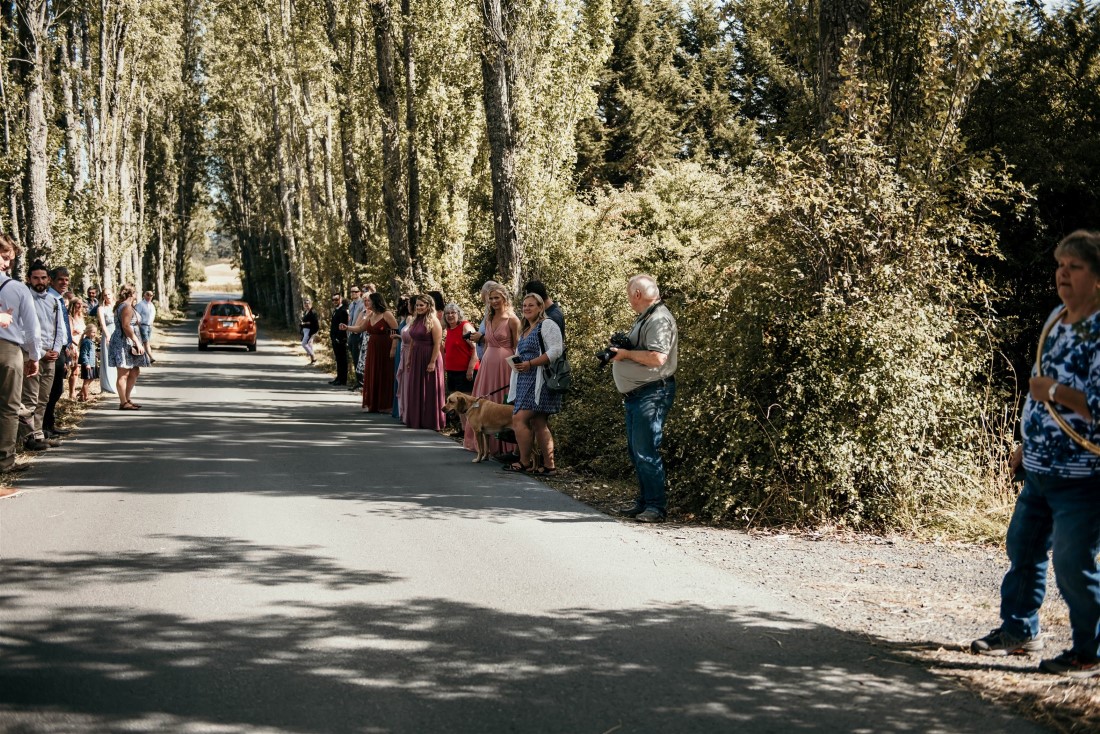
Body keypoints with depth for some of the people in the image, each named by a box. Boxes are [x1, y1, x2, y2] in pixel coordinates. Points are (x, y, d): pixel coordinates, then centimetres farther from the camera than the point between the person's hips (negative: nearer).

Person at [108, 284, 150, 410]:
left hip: (128, 344, 11)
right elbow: (126, 326, -22)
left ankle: (127, 399, 20)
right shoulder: (127, 307, -13)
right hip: (124, 343, -11)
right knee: (123, 374, -7)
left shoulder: (122, 306, 20)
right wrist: (137, 342, -22)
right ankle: (123, 403, -6)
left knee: (135, 372, 14)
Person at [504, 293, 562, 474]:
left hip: (540, 381, -9)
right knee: (539, 423, 5)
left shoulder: (547, 325, -6)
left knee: (519, 419, -13)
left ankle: (525, 462, -4)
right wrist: (516, 363, 11)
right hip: (525, 382, 9)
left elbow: (556, 350, -18)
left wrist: (530, 364, -20)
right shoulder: (525, 330, 22)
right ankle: (549, 465, 6)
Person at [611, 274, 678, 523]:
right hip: (635, 395, 11)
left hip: (652, 393, -11)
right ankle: (644, 501, 20)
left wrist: (627, 353, -15)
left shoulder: (659, 319, -14)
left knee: (646, 451, -10)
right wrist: (619, 352, 7)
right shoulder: (644, 318, 19)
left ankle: (656, 506, -6)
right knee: (635, 450, 13)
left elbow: (657, 357, -26)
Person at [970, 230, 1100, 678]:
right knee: (1023, 546, 18)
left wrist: (1054, 391, -23)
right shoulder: (1056, 320, 10)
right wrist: (1028, 444, 22)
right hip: (1040, 470, 9)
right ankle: (1019, 630, 35)